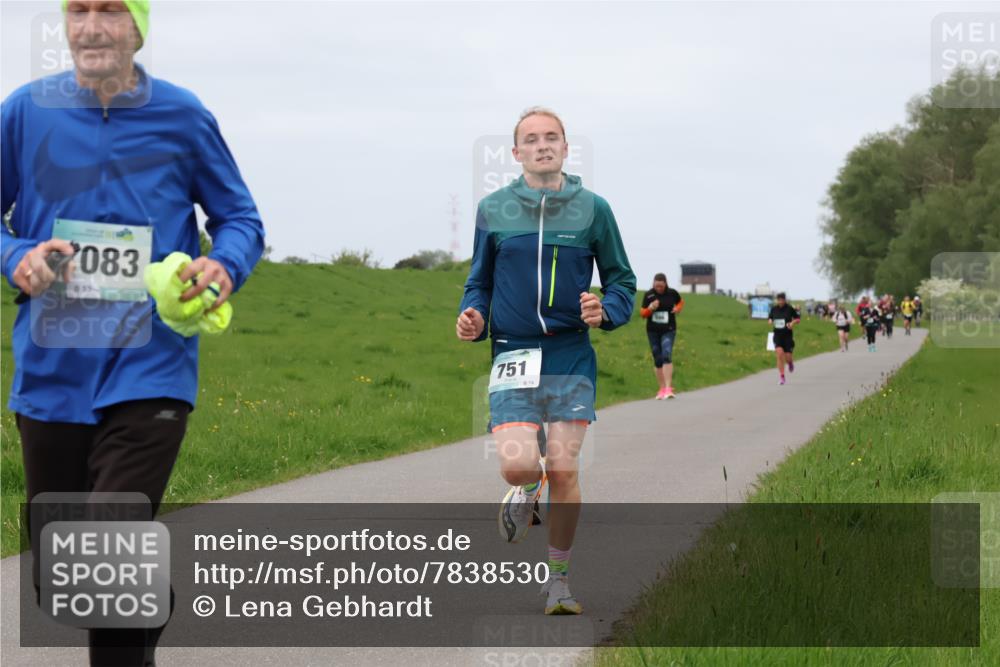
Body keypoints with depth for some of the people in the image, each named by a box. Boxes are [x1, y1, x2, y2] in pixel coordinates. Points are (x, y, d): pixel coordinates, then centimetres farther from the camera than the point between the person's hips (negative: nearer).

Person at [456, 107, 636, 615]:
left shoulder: (592, 209, 4)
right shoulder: (492, 210, 6)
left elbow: (623, 281, 10)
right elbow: (480, 282, 16)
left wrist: (605, 311, -11)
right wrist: (472, 317, -4)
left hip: (571, 354, 0)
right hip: (513, 353, 0)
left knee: (563, 469, -6)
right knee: (517, 465, -16)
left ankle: (559, 578, 13)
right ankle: (526, 490, 24)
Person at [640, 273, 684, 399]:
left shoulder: (672, 293, -3)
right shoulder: (648, 295, -4)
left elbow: (680, 302, 18)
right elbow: (642, 314, 1)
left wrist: (677, 309, -3)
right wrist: (650, 309, -18)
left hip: (668, 331, -2)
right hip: (653, 331, 2)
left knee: (667, 356, -19)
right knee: (657, 360, 6)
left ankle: (668, 388, -24)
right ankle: (662, 388, 18)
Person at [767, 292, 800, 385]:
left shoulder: (789, 309, -4)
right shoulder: (774, 309, 3)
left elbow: (797, 319, 5)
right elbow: (769, 318, 15)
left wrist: (792, 323, -15)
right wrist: (770, 322, -8)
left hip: (787, 335, -1)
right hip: (777, 335, 1)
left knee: (787, 357, -3)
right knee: (779, 353, -16)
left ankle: (791, 362, 39)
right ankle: (781, 376, -7)